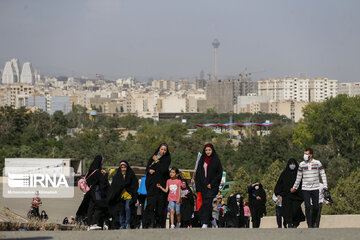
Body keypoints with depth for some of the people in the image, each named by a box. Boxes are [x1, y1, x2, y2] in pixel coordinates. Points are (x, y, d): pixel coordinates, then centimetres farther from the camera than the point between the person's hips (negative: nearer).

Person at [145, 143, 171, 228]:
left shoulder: (167, 159, 5)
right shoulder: (152, 157, 16)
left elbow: (164, 169, -10)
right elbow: (147, 168, 13)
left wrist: (157, 161, -3)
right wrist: (150, 170, -9)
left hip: (161, 183, -2)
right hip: (152, 184, 2)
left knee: (160, 205, -7)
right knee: (151, 203, -11)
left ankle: (159, 224, -4)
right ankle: (150, 223, -16)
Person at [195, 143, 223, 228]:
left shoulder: (216, 160, 2)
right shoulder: (202, 160, 13)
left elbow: (220, 173, -2)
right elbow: (198, 173, 13)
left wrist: (212, 184, -10)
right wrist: (198, 187, 4)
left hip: (212, 186, -4)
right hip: (203, 185, 4)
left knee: (207, 203, -17)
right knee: (205, 203, 2)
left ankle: (205, 223, -23)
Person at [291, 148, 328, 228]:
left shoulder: (317, 163, 2)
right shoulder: (302, 164, 4)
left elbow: (323, 174, 5)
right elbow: (298, 177, 13)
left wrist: (325, 185, -5)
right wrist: (294, 187, 17)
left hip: (315, 188, 0)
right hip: (305, 189, 0)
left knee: (316, 207, 2)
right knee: (307, 207, -7)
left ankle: (313, 223, 20)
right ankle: (309, 225, -5)